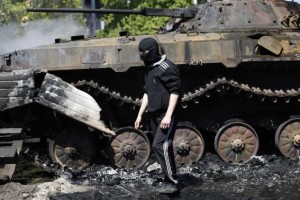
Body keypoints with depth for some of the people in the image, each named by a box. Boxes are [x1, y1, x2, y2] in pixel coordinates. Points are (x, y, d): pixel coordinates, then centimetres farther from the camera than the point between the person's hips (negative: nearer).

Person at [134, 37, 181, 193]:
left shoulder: (166, 67, -13)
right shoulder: (150, 69, 15)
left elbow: (175, 92, -18)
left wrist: (168, 116, -23)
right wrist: (140, 115, 20)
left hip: (166, 116, -9)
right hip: (154, 115, 9)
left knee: (160, 146, -17)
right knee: (164, 148, 10)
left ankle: (172, 182, -12)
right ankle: (170, 180, 16)